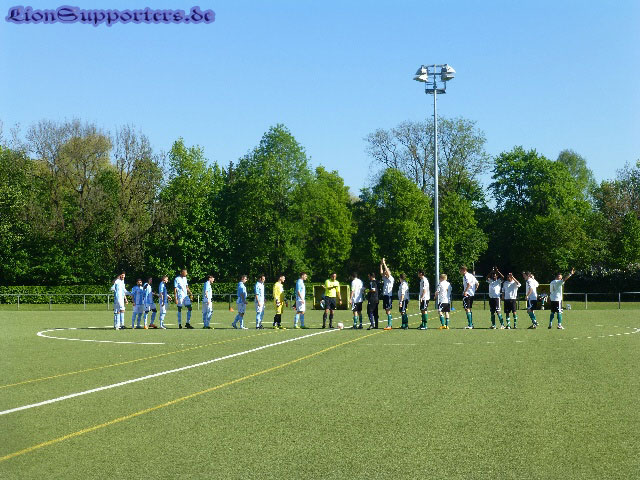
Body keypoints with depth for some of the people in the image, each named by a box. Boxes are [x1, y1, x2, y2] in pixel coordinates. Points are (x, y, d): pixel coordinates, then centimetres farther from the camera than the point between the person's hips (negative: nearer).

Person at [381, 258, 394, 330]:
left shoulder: (391, 278, -6)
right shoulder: (385, 278, 15)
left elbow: (387, 272, -19)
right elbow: (381, 273, 10)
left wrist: (384, 264, -18)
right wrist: (381, 265, 3)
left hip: (389, 296, -8)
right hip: (385, 295, 8)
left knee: (388, 311, -10)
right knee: (386, 311, 8)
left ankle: (389, 325, -10)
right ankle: (389, 325, 12)